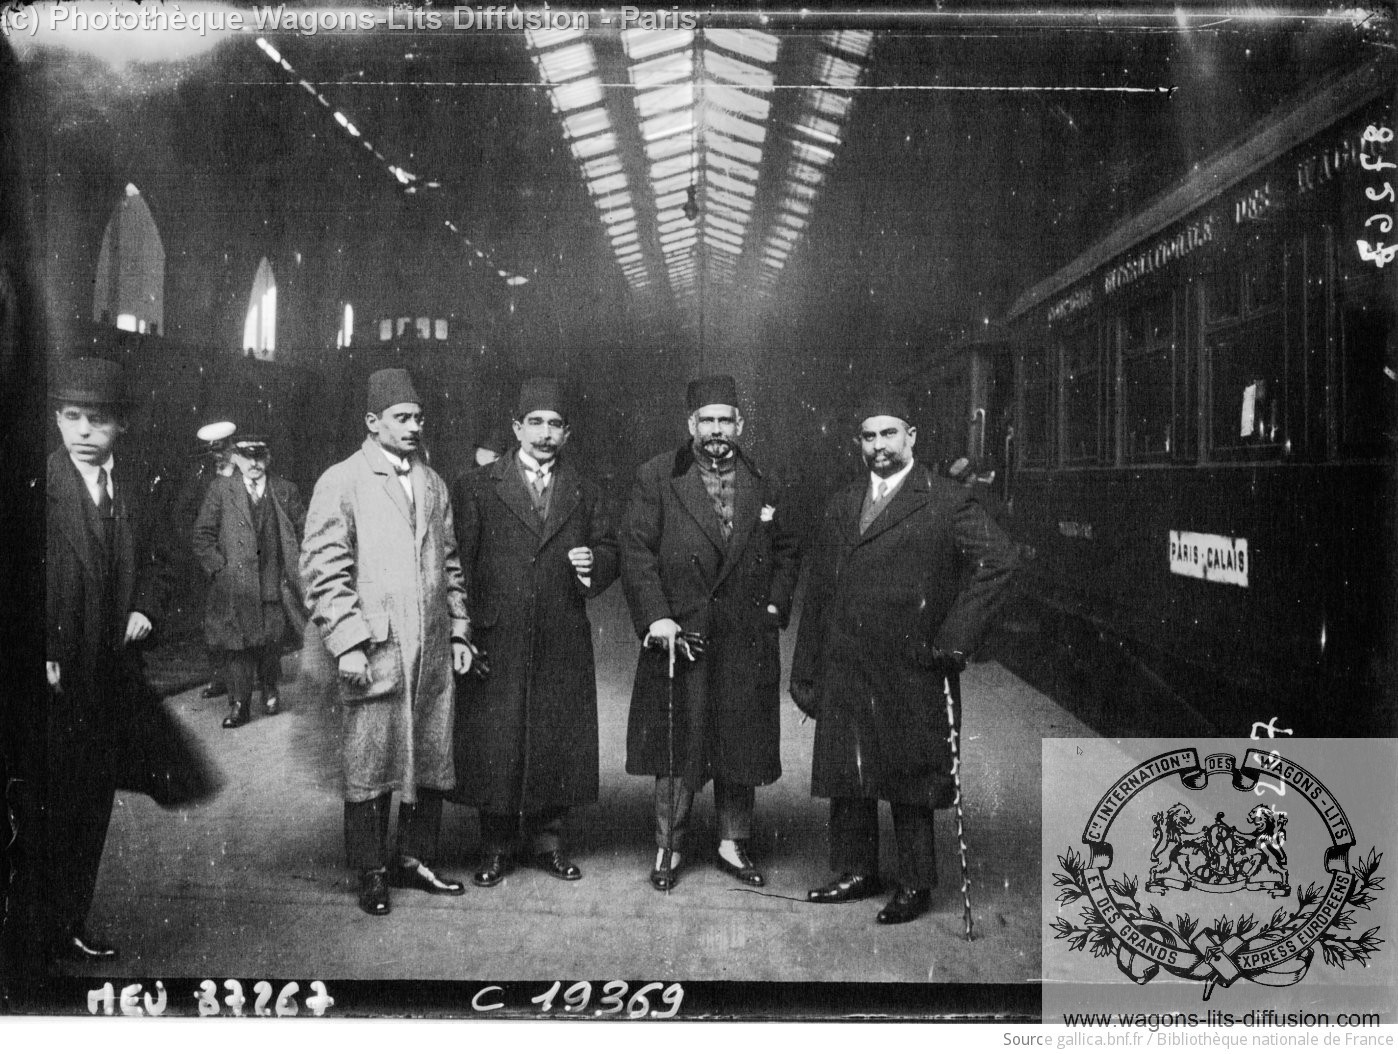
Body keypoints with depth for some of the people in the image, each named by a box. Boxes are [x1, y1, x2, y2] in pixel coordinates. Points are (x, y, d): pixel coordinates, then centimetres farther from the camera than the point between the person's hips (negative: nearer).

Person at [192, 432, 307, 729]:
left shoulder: (285, 491, 6)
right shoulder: (221, 490, 2)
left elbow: (305, 533, 11)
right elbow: (203, 535, 3)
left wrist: (296, 568, 3)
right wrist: (219, 568, -5)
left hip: (276, 585, 1)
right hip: (235, 587, -1)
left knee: (272, 644, 8)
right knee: (236, 647, 0)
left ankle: (270, 690, 32)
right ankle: (239, 705, 10)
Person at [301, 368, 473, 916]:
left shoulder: (432, 483, 15)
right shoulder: (340, 482, -3)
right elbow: (322, 570, -8)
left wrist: (458, 629, 12)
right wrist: (347, 643, -14)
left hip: (434, 651, 6)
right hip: (375, 649, -5)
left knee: (433, 762, 10)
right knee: (370, 767, 2)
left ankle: (414, 860, 24)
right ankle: (372, 874, 16)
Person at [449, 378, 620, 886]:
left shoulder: (584, 494, 12)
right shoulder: (476, 487, 3)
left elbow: (610, 551, 17)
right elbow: (456, 562, 0)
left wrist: (594, 563, -7)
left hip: (563, 646, 3)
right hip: (495, 641, -2)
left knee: (558, 743, 7)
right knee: (494, 744, 3)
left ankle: (546, 839, 22)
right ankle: (496, 847, 17)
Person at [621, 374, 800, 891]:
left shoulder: (763, 485, 10)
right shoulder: (656, 478, -1)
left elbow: (786, 552, 18)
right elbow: (637, 552, -5)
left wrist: (775, 606, 4)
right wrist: (656, 617, -14)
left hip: (747, 642, 3)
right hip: (679, 636, -3)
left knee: (742, 746, 9)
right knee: (677, 747, 3)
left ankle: (733, 844, 24)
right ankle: (669, 849, 17)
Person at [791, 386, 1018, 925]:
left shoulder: (946, 502, -4)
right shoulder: (841, 507, 14)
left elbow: (998, 558, -15)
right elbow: (818, 592, 14)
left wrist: (954, 637, -17)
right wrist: (805, 673, 11)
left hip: (910, 673, -5)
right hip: (845, 673, 5)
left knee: (909, 782, 4)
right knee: (846, 778, 11)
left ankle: (915, 885, 18)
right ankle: (857, 871, 27)